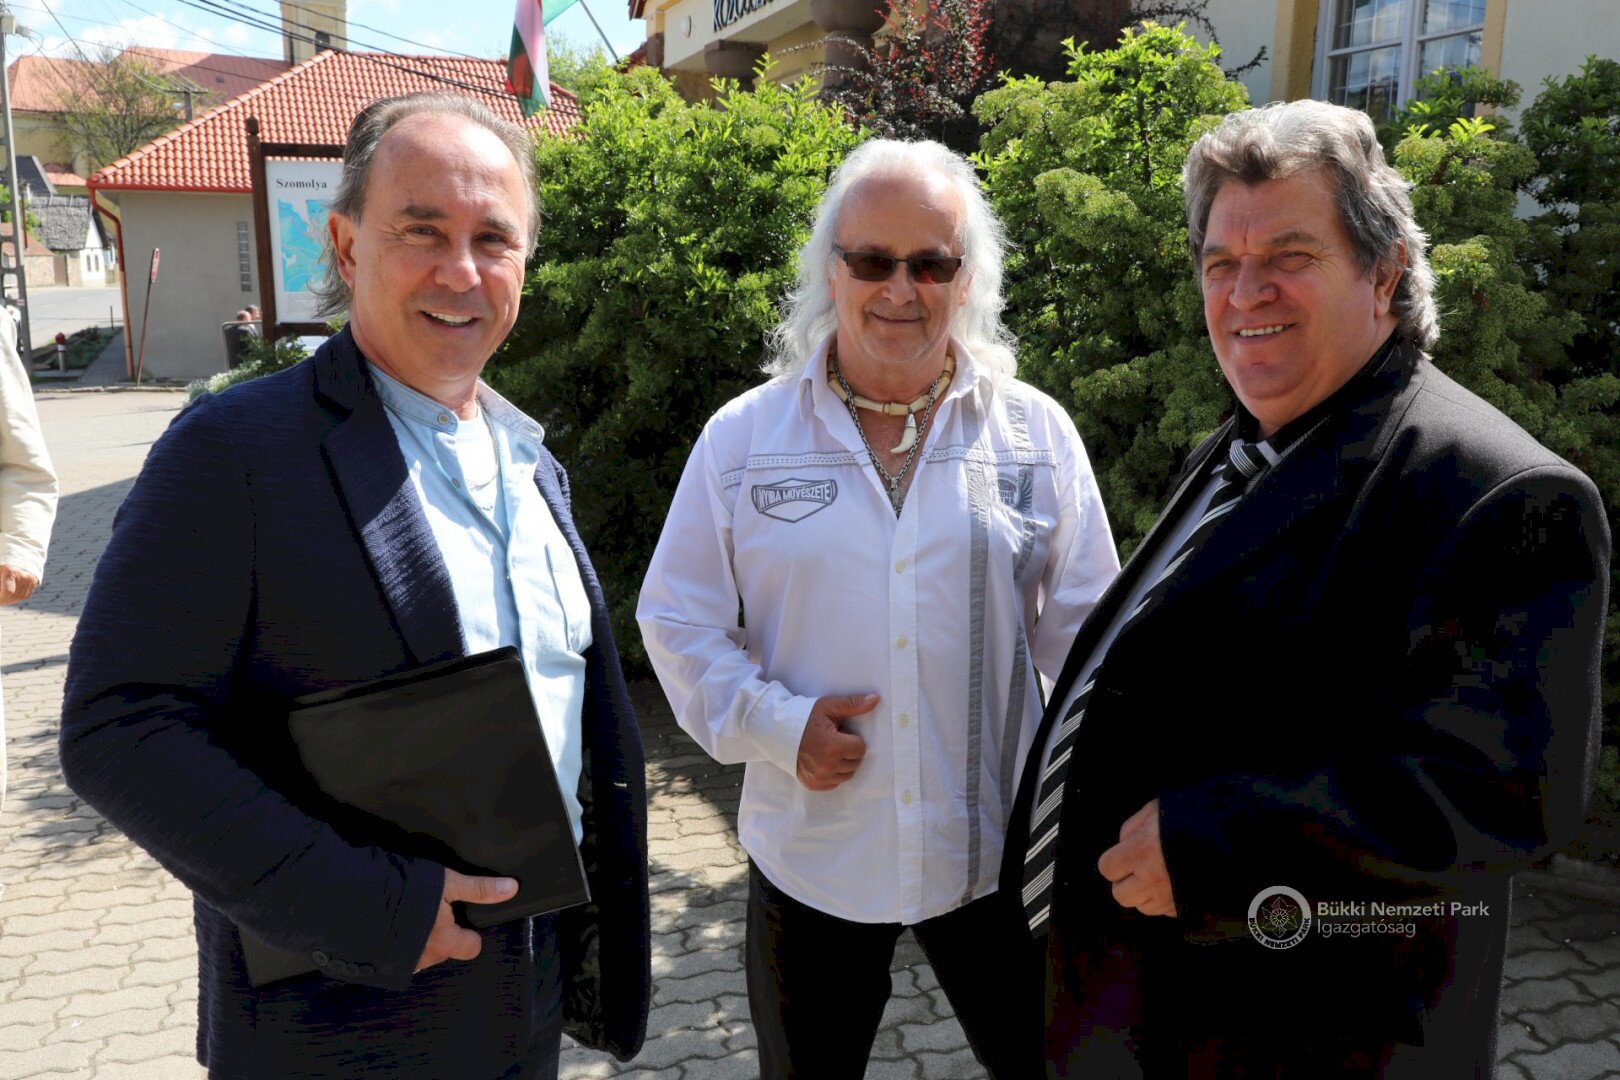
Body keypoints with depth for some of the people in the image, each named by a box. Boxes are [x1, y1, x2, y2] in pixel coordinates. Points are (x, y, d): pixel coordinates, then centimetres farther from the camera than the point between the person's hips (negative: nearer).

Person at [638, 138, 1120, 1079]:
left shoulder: (1038, 433, -1)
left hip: (993, 852, 1)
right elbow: (677, 620, 0)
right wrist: (776, 724, -14)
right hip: (808, 855, 0)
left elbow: (1084, 628, 3)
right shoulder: (744, 436, -3)